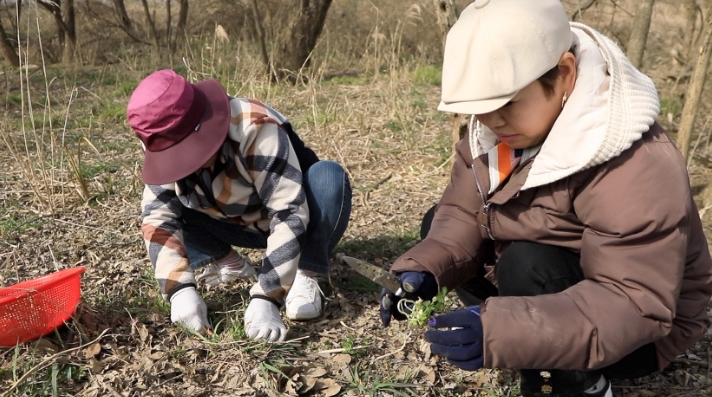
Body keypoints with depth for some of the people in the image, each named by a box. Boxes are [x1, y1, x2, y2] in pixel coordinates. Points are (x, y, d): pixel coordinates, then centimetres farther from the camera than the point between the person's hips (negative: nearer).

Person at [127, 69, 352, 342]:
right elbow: (158, 216, -19)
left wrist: (265, 299, -44)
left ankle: (304, 275, -17)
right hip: (237, 225, 4)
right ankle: (231, 264, 4)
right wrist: (180, 289, -33)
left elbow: (289, 214, -39)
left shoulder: (257, 129, -35)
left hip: (291, 212, -4)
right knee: (159, 203, -14)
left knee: (328, 177, -34)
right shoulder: (165, 144, -17)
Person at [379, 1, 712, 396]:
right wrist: (424, 269, -28)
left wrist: (502, 331, -48)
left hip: (640, 328, -7)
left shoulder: (637, 167, -33)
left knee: (527, 266, -35)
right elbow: (462, 212, -8)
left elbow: (637, 304, -36)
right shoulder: (500, 125, -10)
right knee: (437, 223, -2)